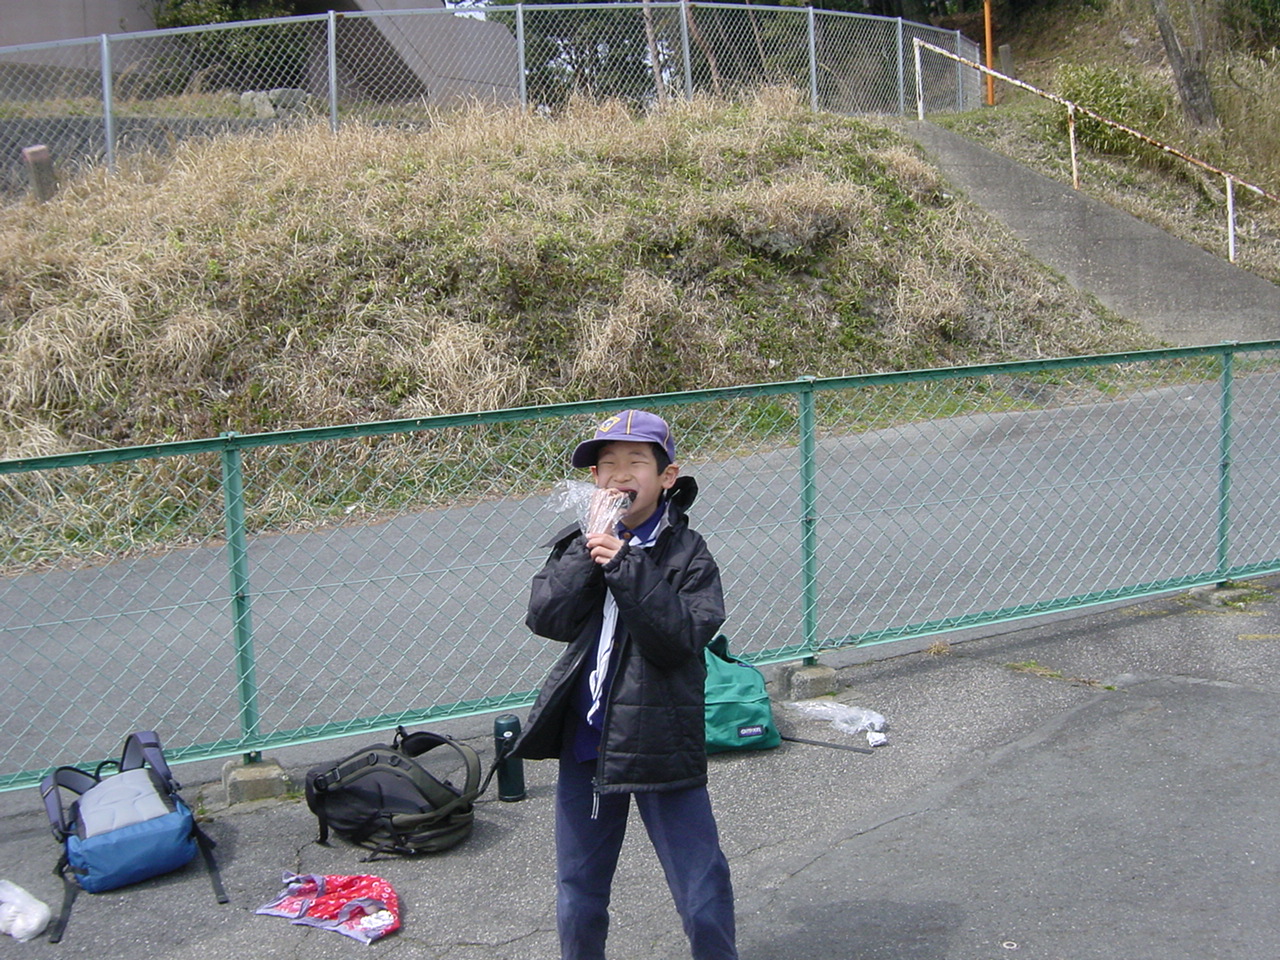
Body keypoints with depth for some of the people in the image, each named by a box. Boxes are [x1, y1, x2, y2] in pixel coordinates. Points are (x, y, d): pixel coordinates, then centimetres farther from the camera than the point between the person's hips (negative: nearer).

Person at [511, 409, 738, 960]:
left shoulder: (685, 552, -7)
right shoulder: (580, 544, 4)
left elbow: (683, 637, -20)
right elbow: (546, 618, -10)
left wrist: (626, 566, -23)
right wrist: (589, 551, -17)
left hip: (660, 742, -4)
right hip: (586, 740, 4)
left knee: (701, 886, 3)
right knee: (578, 889, 16)